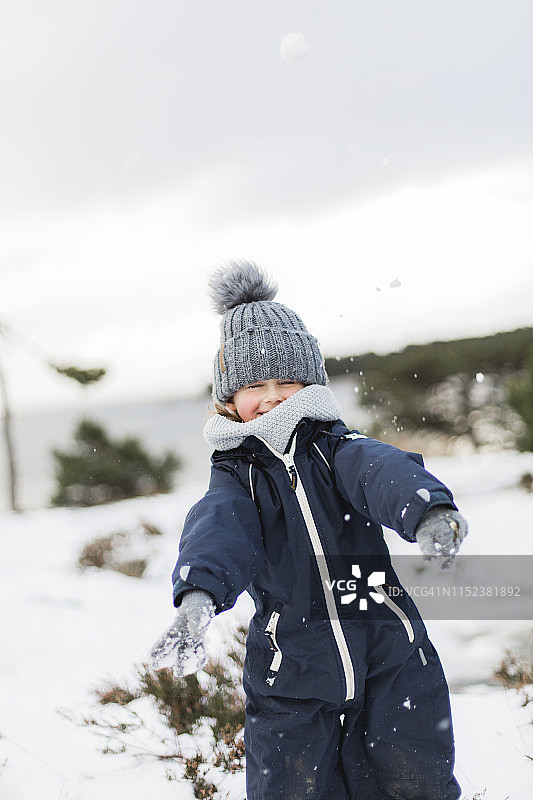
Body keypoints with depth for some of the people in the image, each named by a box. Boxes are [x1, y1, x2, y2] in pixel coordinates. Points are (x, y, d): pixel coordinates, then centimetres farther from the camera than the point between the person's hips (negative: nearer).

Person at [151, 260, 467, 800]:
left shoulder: (335, 447, 1)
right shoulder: (236, 473, 1)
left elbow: (382, 471, -22)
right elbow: (219, 528, -21)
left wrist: (427, 511, -46)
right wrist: (199, 590, -44)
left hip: (389, 659, 0)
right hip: (291, 679, 0)